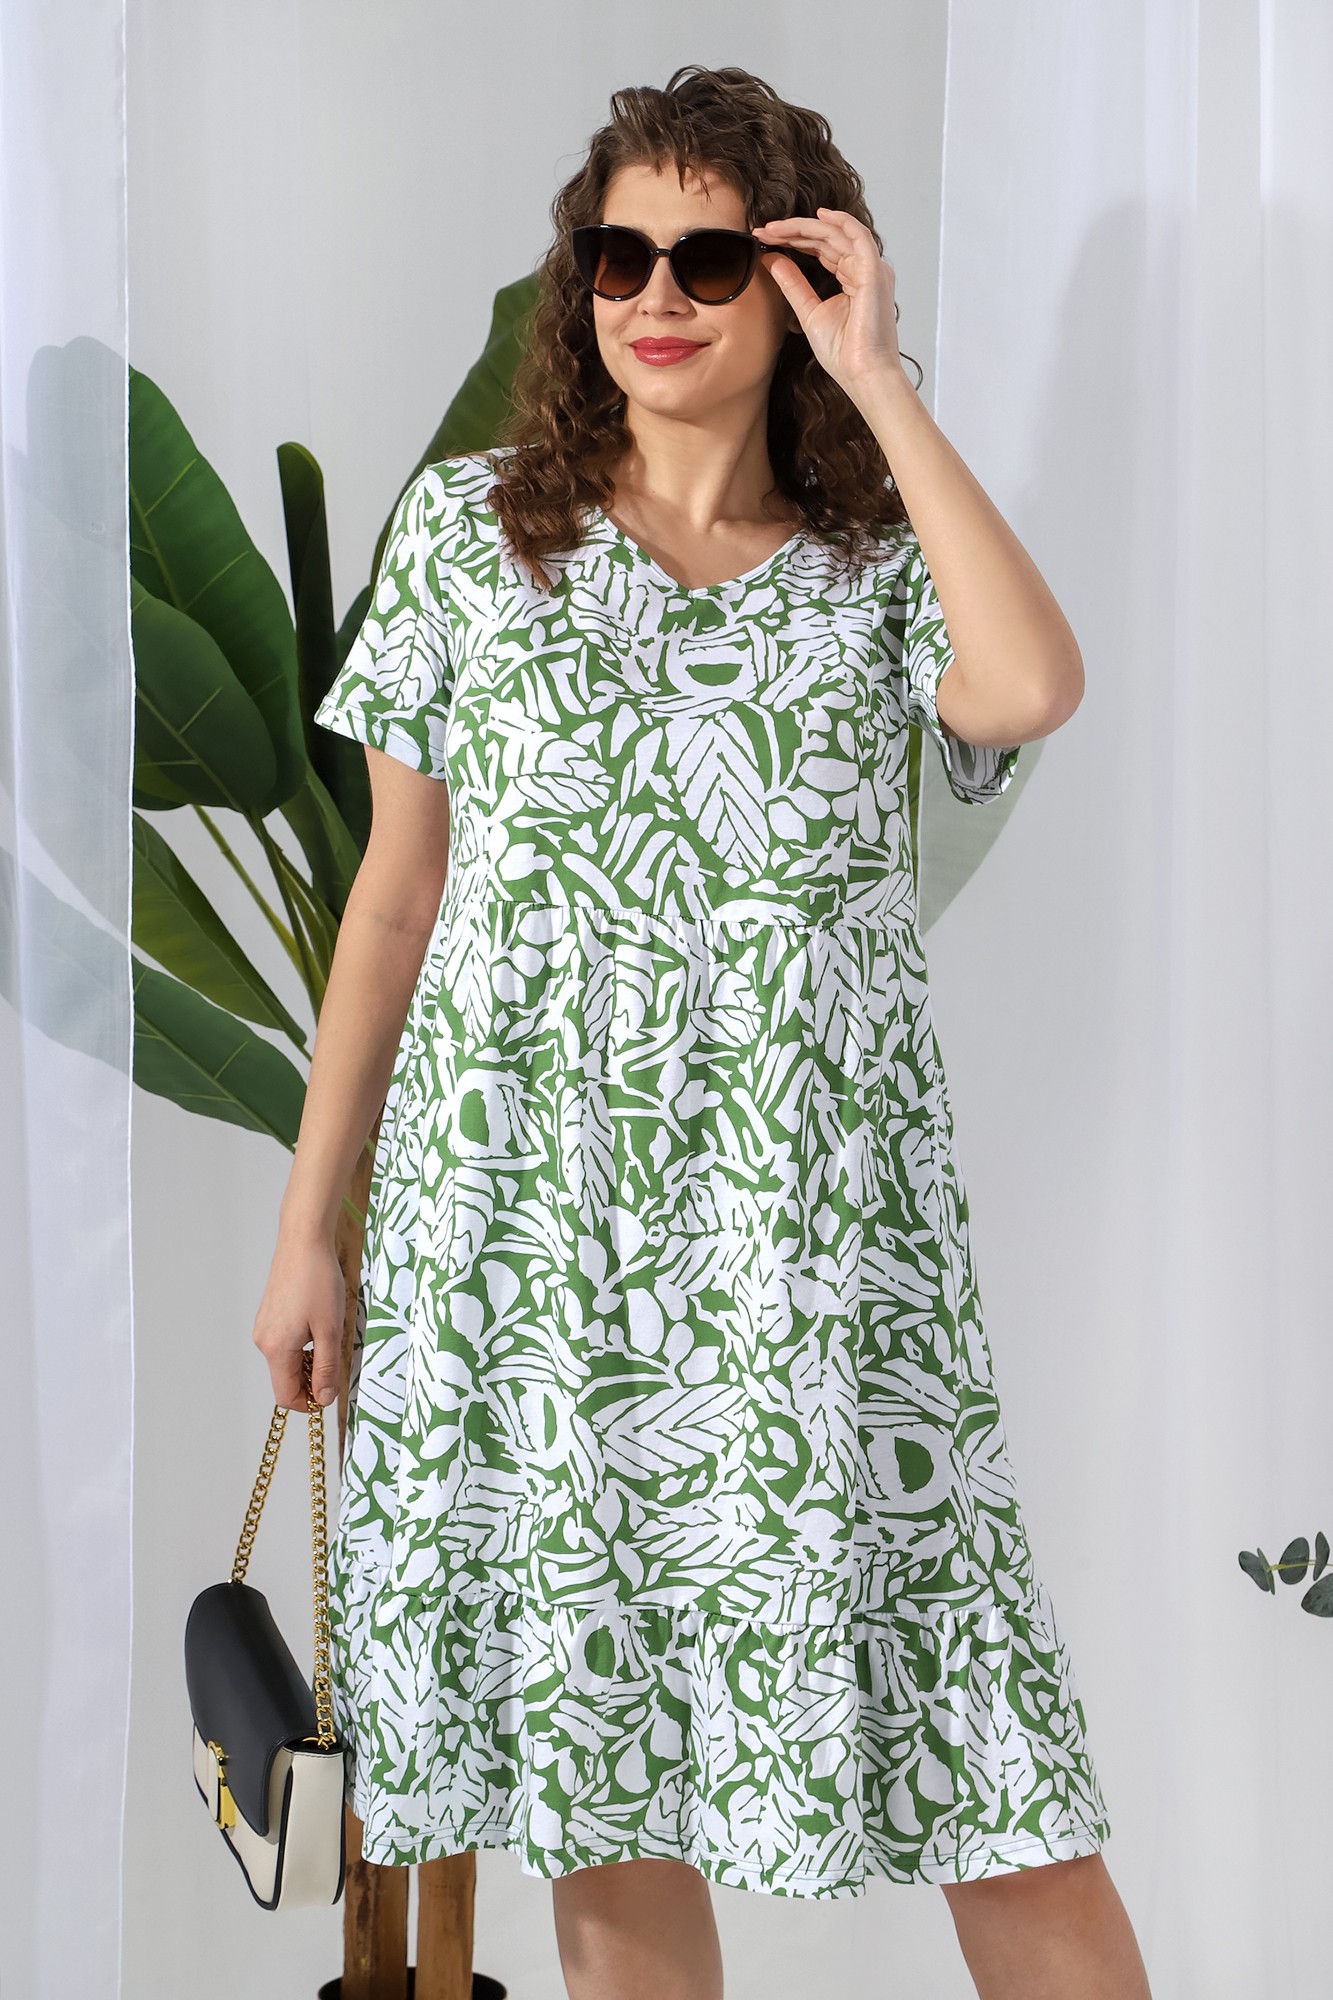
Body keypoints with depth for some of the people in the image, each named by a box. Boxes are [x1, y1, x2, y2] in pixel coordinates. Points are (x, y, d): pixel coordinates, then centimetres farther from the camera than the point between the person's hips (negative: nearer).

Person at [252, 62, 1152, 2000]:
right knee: (594, 1779, 7)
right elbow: (400, 892, 11)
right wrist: (311, 1223, 9)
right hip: (521, 1223, 1)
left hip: (815, 1227, -1)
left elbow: (1033, 690, -17)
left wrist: (880, 384, -9)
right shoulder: (469, 525, 10)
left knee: (993, 1783, -2)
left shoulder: (882, 565, 7)